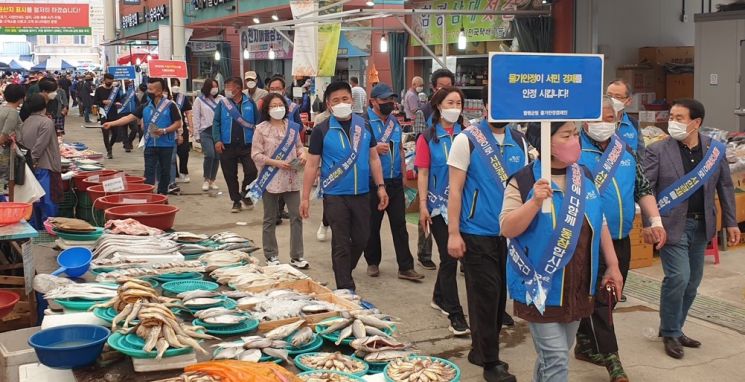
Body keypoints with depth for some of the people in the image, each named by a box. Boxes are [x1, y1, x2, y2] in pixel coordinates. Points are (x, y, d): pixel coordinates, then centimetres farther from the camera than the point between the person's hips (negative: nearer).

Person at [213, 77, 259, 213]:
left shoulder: (249, 103, 2)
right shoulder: (222, 103, 2)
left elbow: (257, 122, 5)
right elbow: (216, 123, 1)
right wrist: (217, 140, -11)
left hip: (247, 145, -1)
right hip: (228, 146, 1)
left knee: (251, 171, -8)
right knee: (230, 175, 6)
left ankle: (245, 194, 19)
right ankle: (236, 201, 21)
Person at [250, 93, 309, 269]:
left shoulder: (293, 127, 6)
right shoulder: (261, 129, -5)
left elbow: (299, 146, 16)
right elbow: (256, 155, -7)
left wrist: (302, 154, -7)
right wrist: (276, 163, -16)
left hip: (291, 179, 3)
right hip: (271, 180, -3)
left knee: (296, 216, 2)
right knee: (270, 220, 8)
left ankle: (296, 256, 12)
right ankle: (271, 256, 20)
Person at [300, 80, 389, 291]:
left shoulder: (364, 125, 5)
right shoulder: (321, 130, -5)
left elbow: (373, 158, 10)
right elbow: (312, 165, -3)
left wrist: (380, 186, 3)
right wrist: (305, 197, -6)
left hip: (361, 194, 4)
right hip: (335, 196, -3)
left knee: (361, 238, 12)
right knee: (341, 243, 1)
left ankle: (344, 273, 36)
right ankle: (346, 289, 10)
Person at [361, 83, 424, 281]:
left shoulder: (394, 121, 12)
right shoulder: (364, 122, -7)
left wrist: (403, 175, 14)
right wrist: (375, 149, -26)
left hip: (395, 181, 5)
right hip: (373, 182, -5)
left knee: (399, 224, 4)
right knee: (372, 225, 7)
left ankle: (405, 267, 7)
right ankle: (373, 263, 22)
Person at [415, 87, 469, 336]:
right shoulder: (428, 138, -2)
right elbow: (422, 173, -4)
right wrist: (423, 206, -10)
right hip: (439, 205, -3)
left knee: (450, 255, 14)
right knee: (449, 257, -4)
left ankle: (439, 297, 37)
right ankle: (456, 316, 1)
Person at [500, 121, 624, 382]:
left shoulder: (584, 176, 6)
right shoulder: (523, 181, -12)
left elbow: (600, 223, 14)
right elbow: (507, 229, -17)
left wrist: (612, 265, 13)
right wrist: (535, 202, -30)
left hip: (577, 286, 6)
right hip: (541, 287, -6)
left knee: (555, 354, 18)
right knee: (556, 359, -5)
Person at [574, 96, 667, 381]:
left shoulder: (626, 151, 10)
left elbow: (643, 188, 14)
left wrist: (655, 221, 4)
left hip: (620, 240, 6)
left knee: (608, 298, 14)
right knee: (597, 299, -4)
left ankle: (585, 345, 30)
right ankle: (611, 359, 2)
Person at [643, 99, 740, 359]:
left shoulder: (715, 149, 1)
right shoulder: (658, 151, -9)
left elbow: (725, 187, 9)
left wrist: (730, 222, 8)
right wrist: (649, 223, -19)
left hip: (701, 226, 5)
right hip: (672, 225, -4)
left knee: (692, 281, 12)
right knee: (678, 278, -10)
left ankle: (674, 328, 28)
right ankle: (670, 333, 9)